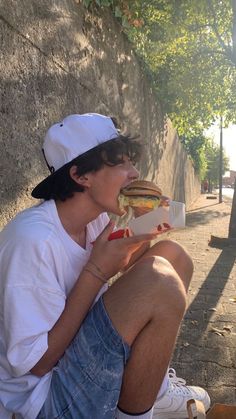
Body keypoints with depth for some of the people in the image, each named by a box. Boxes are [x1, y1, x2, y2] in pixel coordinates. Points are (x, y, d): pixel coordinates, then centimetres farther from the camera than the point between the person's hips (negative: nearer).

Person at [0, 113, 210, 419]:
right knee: (160, 278, -28)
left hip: (78, 352, 9)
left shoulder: (95, 218, -3)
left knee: (172, 254, 3)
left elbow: (130, 271, 11)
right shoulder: (33, 239, -28)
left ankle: (154, 386, 13)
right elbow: (36, 363, -23)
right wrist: (97, 272, -26)